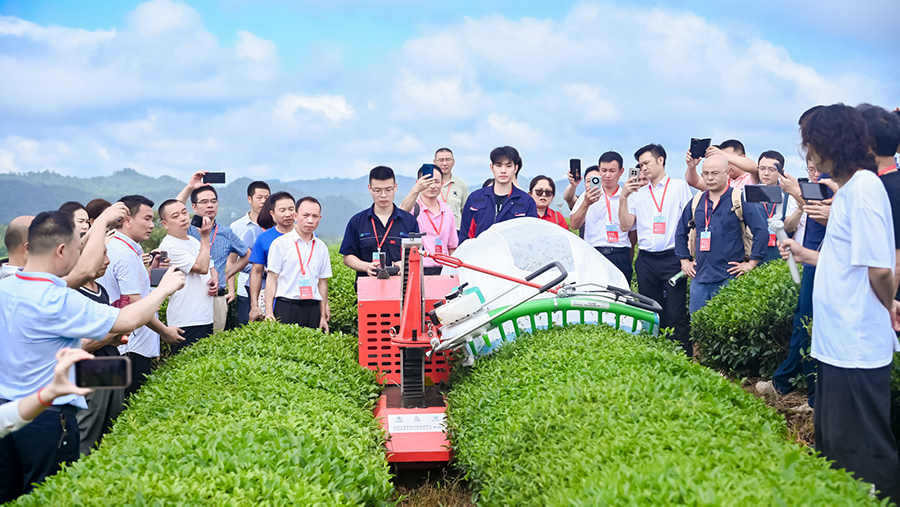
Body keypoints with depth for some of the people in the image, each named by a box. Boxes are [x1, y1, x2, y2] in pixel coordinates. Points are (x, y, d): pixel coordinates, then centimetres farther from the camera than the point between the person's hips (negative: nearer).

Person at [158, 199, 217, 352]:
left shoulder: (194, 241, 15)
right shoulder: (169, 246, -13)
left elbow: (211, 267, 26)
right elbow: (202, 267, -18)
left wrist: (215, 279, 3)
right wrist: (205, 237, -14)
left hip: (206, 317, 8)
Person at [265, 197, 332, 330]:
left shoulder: (321, 247, 12)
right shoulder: (280, 243, 0)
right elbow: (271, 279, -1)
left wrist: (323, 317, 14)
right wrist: (269, 313, -8)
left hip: (312, 309, 4)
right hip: (286, 307, -4)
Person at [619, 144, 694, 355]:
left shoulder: (680, 187, 7)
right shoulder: (638, 193, 16)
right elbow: (625, 226, 9)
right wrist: (623, 197, -3)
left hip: (672, 258, -4)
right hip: (646, 260, 4)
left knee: (676, 314, -8)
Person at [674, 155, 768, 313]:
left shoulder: (740, 200, -2)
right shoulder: (697, 202, 13)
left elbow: (761, 231, -7)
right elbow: (680, 232, 25)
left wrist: (751, 263, -9)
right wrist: (684, 260, 17)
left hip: (728, 280, -5)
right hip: (699, 278, 5)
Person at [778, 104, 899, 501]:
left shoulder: (863, 186, -18)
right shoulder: (847, 188, 12)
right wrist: (806, 255, 25)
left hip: (857, 346, -10)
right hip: (840, 342, 10)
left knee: (863, 457, 1)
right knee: (832, 444, 21)